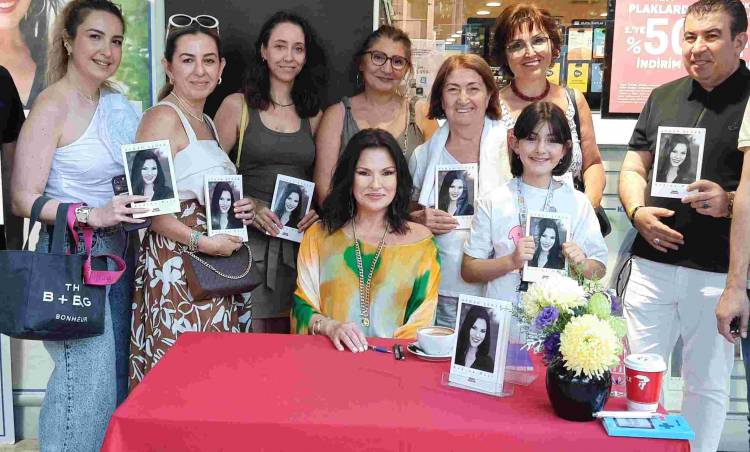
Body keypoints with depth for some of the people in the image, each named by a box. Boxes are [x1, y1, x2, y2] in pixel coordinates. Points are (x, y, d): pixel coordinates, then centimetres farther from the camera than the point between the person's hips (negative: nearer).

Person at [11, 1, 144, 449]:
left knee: (116, 373, 10)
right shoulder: (53, 106, -10)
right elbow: (24, 198, -14)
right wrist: (93, 215, -25)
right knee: (88, 375, -5)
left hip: (116, 252, 7)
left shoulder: (116, 105, 11)